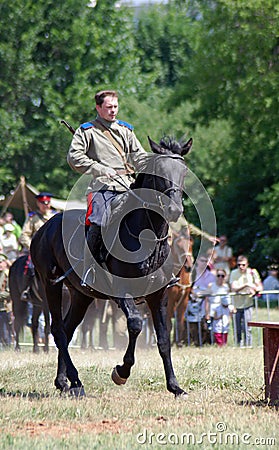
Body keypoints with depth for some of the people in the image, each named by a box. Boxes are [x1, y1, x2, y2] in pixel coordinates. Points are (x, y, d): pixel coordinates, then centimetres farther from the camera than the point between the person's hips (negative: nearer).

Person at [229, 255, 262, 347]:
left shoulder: (252, 272, 0)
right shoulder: (234, 273, -2)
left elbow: (260, 287, 1)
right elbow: (233, 288, -13)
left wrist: (255, 290, -21)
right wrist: (246, 285, -23)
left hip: (247, 304, -1)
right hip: (236, 304, 1)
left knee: (247, 328, -8)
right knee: (237, 329, 4)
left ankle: (248, 345, -2)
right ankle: (238, 345, 18)